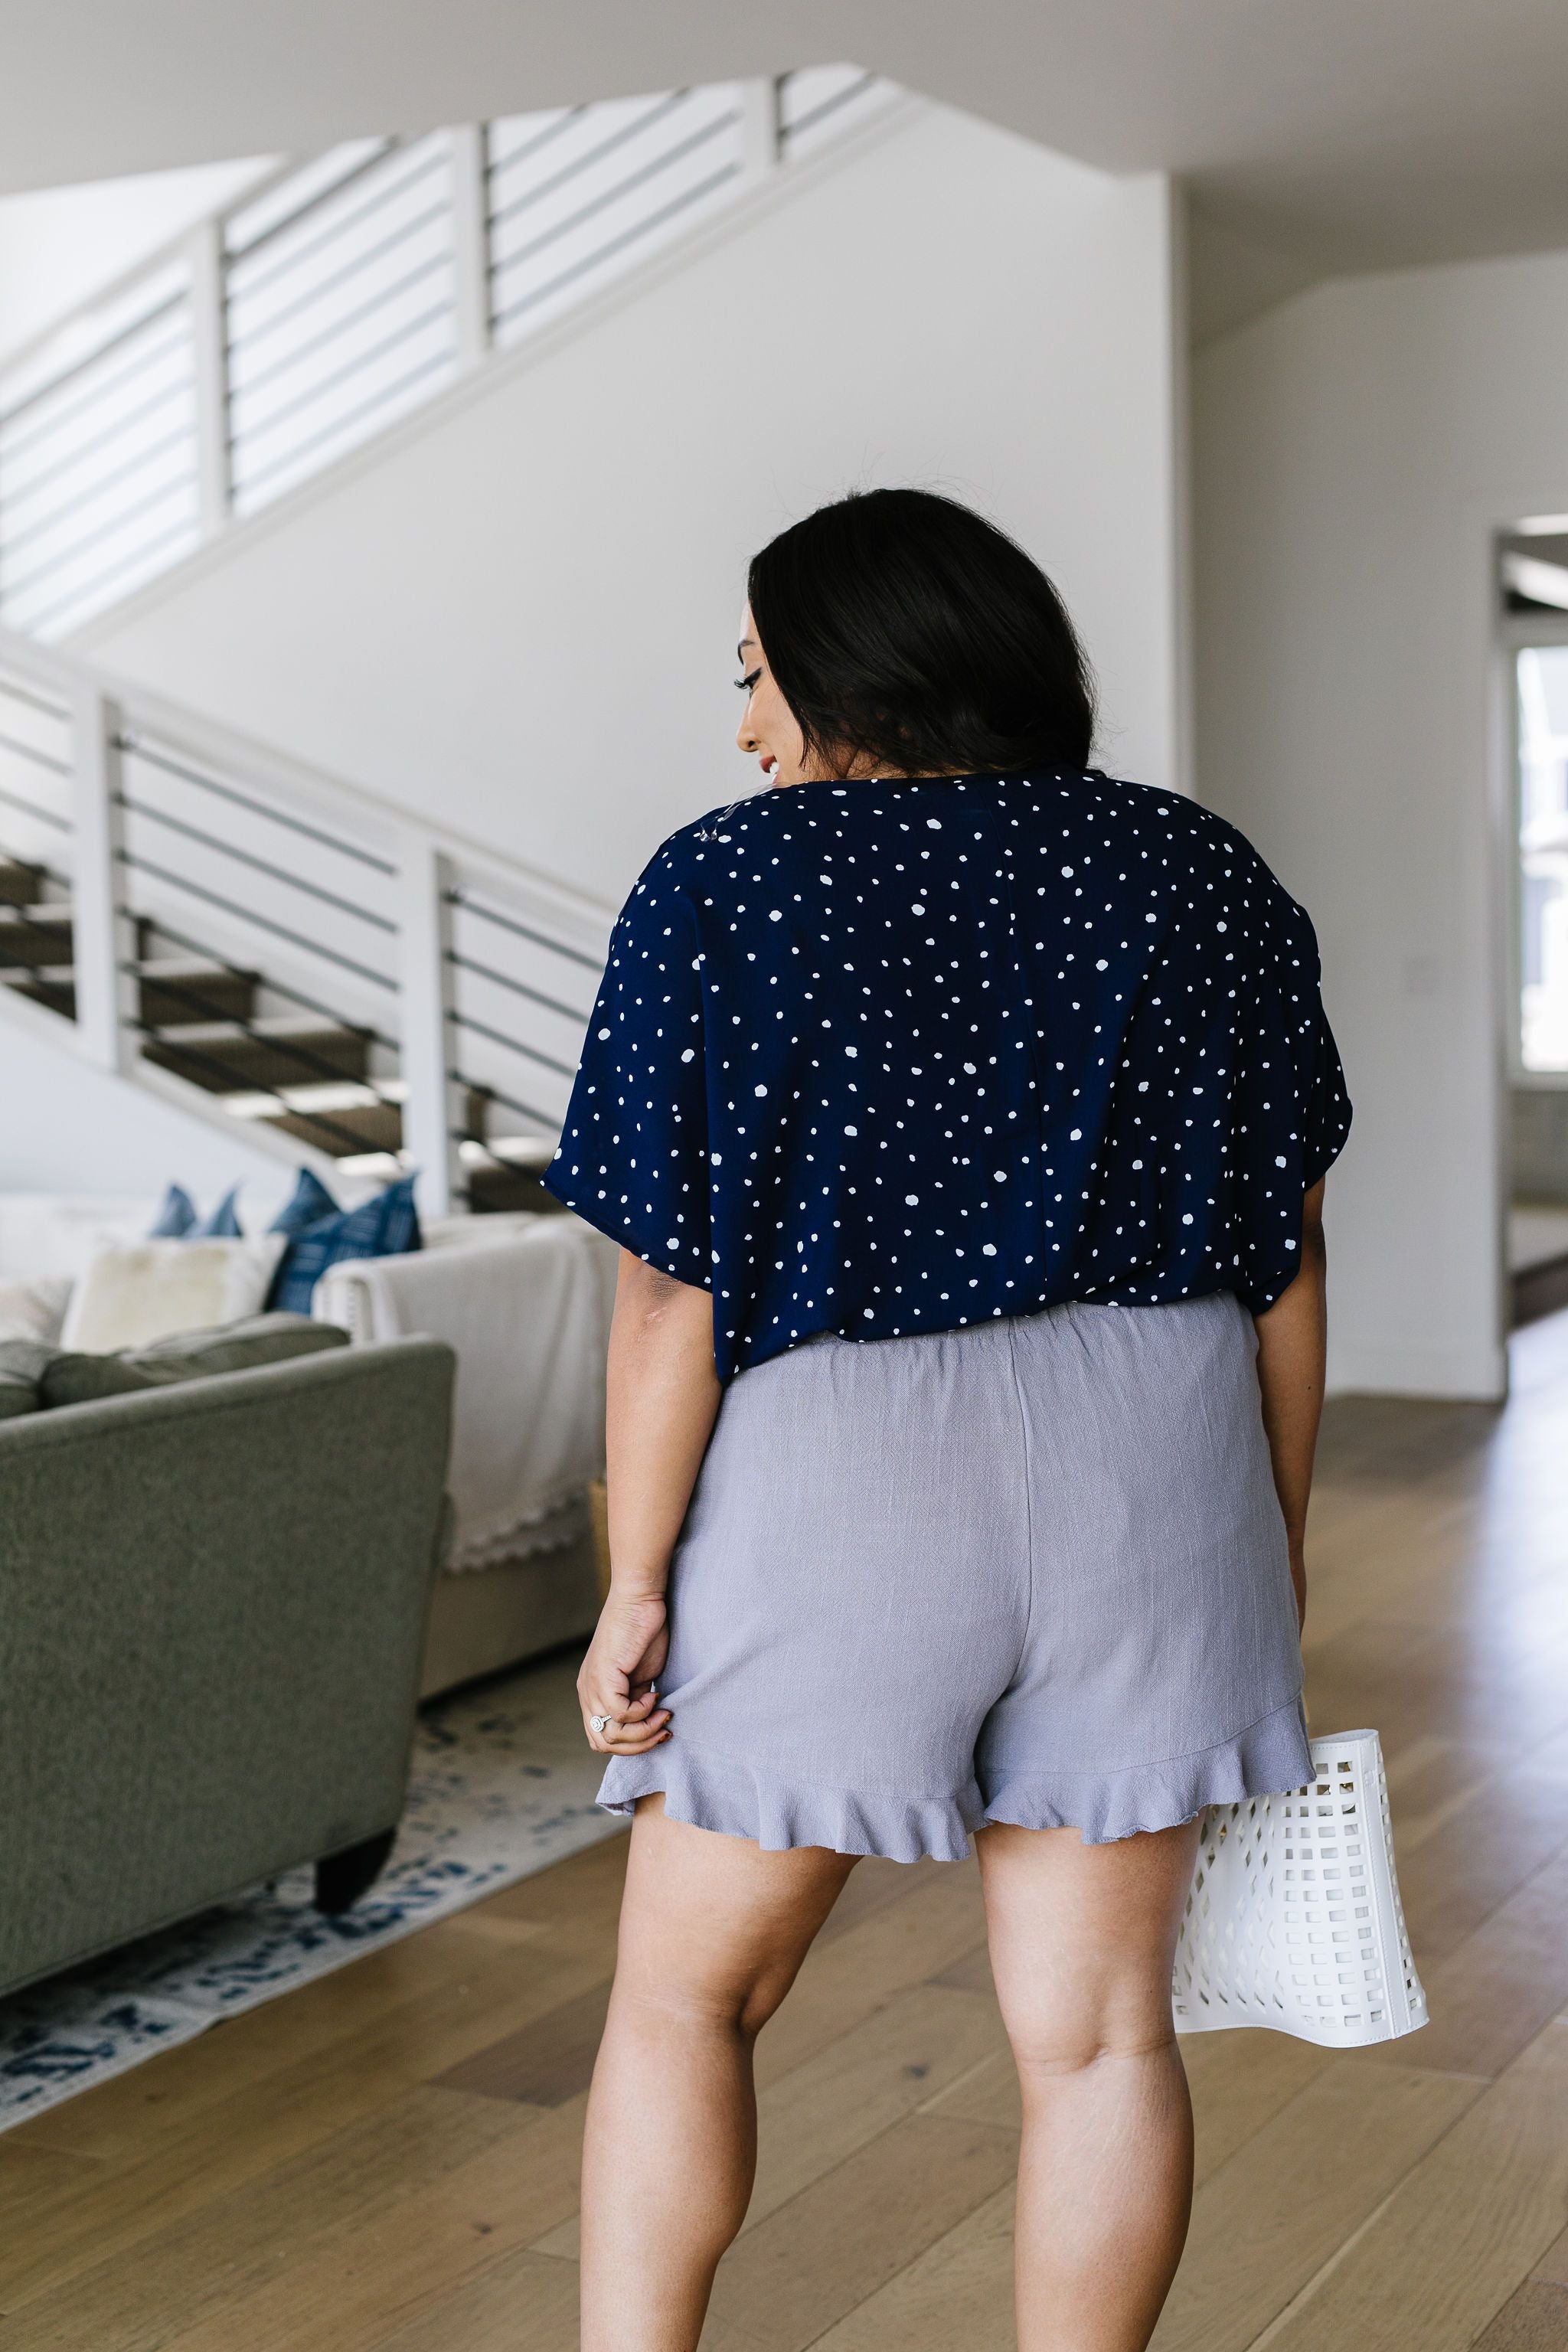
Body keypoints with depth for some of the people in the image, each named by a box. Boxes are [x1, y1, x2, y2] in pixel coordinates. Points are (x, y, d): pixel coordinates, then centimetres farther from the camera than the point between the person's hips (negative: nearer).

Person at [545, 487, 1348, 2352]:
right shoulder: (1205, 878, 5)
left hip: (830, 1497, -3)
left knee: (685, 1994, 14)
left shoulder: (725, 887, -6)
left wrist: (635, 1585, -2)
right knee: (1094, 2024, 11)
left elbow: (676, 1296, -9)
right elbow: (1282, 1254, 6)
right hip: (1150, 1486, 3)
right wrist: (1277, 1541, 14)